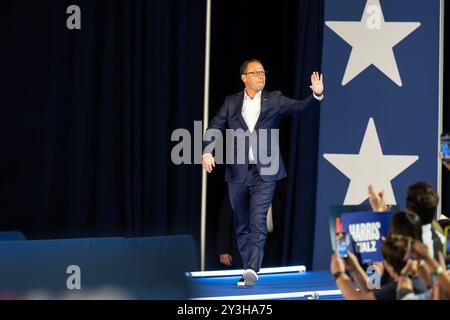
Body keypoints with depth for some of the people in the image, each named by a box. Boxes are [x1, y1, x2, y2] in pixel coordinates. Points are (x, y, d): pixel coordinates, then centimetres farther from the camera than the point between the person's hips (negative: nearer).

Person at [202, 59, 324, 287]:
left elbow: (300, 107, -7)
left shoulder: (273, 100, 4)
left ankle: (252, 269, -24)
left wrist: (317, 95, -27)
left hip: (263, 172, -2)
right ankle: (248, 271, 19)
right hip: (237, 173, 3)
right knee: (242, 225, 9)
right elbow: (214, 128, 3)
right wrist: (207, 152, -15)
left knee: (258, 221, -15)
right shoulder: (231, 102, 7)